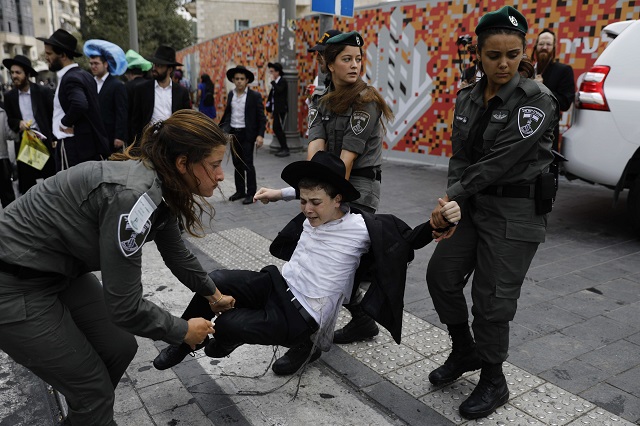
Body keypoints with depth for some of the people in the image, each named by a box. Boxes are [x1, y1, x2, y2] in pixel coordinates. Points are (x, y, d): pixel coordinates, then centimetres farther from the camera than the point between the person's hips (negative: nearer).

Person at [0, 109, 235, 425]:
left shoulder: (162, 188, -4)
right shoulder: (133, 195, -32)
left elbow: (176, 253, 14)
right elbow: (125, 306, -26)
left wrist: (213, 294, 24)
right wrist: (183, 331, -10)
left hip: (58, 270, 8)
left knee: (119, 349, 15)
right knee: (92, 387, 2)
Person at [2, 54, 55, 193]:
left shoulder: (44, 91, -4)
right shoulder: (9, 96, 7)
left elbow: (54, 115, -3)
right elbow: (9, 120, 11)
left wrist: (54, 138, -9)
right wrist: (19, 123, -12)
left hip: (45, 142, -3)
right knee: (26, 184, 8)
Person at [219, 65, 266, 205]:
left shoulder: (255, 96, -6)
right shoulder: (231, 95, 9)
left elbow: (261, 117, -7)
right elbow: (227, 113, 16)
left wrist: (260, 135, -16)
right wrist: (222, 128, 8)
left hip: (247, 134, -5)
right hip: (233, 133, 5)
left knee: (248, 164, -3)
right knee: (237, 163, 11)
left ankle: (251, 193, 6)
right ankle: (240, 191, 22)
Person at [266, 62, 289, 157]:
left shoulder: (282, 82, -9)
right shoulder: (275, 83, 14)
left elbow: (278, 90, -26)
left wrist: (272, 81, -17)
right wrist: (269, 105, 9)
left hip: (281, 110, -9)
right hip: (276, 110, 9)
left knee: (279, 129, -9)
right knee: (276, 129, 10)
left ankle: (285, 149, -3)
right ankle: (283, 148, 18)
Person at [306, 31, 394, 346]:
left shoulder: (366, 101, -10)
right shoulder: (320, 101, 8)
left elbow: (348, 157, -15)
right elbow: (315, 146, -8)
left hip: (359, 185, -6)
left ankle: (362, 320, 13)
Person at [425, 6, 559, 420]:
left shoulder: (536, 99, -14)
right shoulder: (467, 98, 6)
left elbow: (502, 160, -21)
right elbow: (460, 157, 3)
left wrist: (451, 197, -18)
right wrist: (452, 203, -11)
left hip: (516, 211, -6)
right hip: (473, 204, 7)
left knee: (492, 299, -1)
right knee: (442, 274, 9)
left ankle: (494, 383, 23)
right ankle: (464, 351, 34)